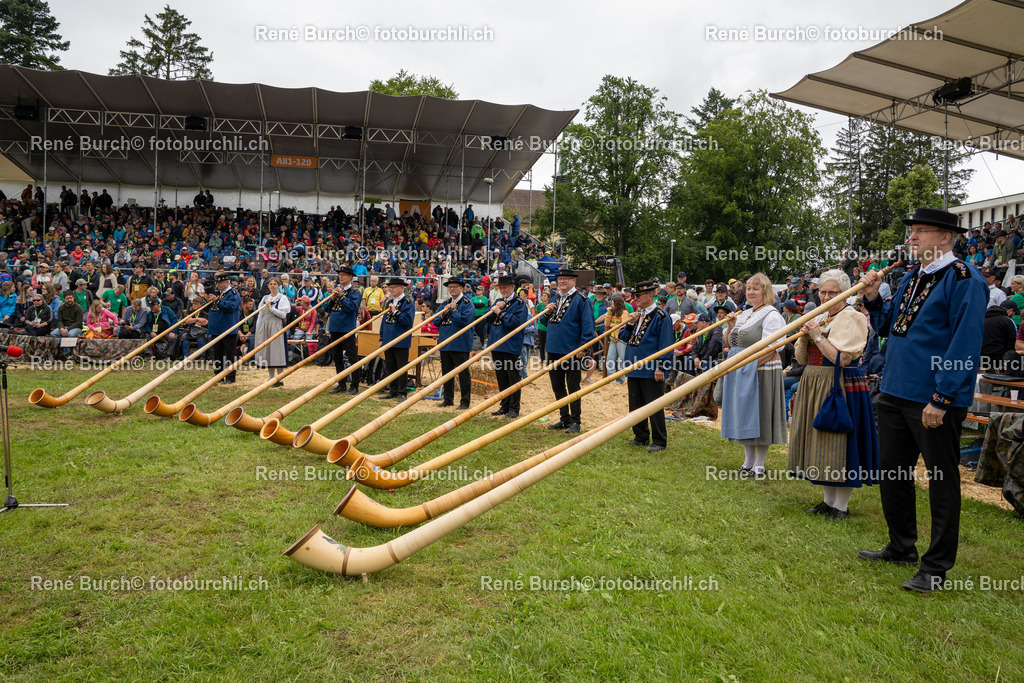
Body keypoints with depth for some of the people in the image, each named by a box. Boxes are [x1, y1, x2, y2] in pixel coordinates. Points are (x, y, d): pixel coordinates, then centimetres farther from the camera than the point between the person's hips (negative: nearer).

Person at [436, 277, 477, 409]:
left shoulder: (467, 303, -6)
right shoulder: (446, 303, 16)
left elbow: (464, 321, -20)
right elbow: (436, 322, 12)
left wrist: (453, 309, -11)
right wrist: (444, 313, -6)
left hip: (460, 344, -7)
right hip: (445, 342, 7)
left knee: (463, 373, -2)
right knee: (446, 373, 14)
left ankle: (465, 401, 5)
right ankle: (448, 399, 24)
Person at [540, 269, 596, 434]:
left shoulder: (581, 300, -6)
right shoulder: (554, 300, 15)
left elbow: (588, 324, -11)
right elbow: (545, 322, 21)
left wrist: (583, 346, -17)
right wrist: (547, 312, 0)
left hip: (572, 351, -7)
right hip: (554, 350, 7)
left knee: (573, 387, -1)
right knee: (558, 387, 13)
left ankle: (575, 421, 6)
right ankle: (564, 419, 23)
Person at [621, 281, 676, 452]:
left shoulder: (661, 316, -8)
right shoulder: (637, 314, 15)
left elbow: (666, 344, -12)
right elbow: (626, 338, 17)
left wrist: (661, 367, -17)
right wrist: (630, 324, 0)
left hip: (652, 371, -8)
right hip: (634, 369, 8)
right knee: (635, 406, 14)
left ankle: (659, 441, 7)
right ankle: (641, 437, 26)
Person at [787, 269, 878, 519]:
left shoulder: (852, 318, -9)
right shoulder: (818, 317, 14)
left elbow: (843, 359, -19)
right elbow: (801, 359, 10)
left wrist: (818, 336, -18)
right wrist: (804, 336, -7)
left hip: (841, 387, -8)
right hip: (814, 385, 8)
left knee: (838, 442, -4)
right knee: (820, 441, 11)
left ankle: (841, 505, 8)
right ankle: (828, 500, 23)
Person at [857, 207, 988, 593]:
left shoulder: (964, 280, -12)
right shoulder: (910, 278, 13)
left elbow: (966, 343, -19)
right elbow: (888, 327, 20)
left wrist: (941, 399, -22)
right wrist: (873, 299, 1)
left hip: (935, 402, -8)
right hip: (895, 394, 9)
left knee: (942, 482, 5)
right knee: (892, 473, 17)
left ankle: (937, 567, 16)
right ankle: (901, 548, 33)